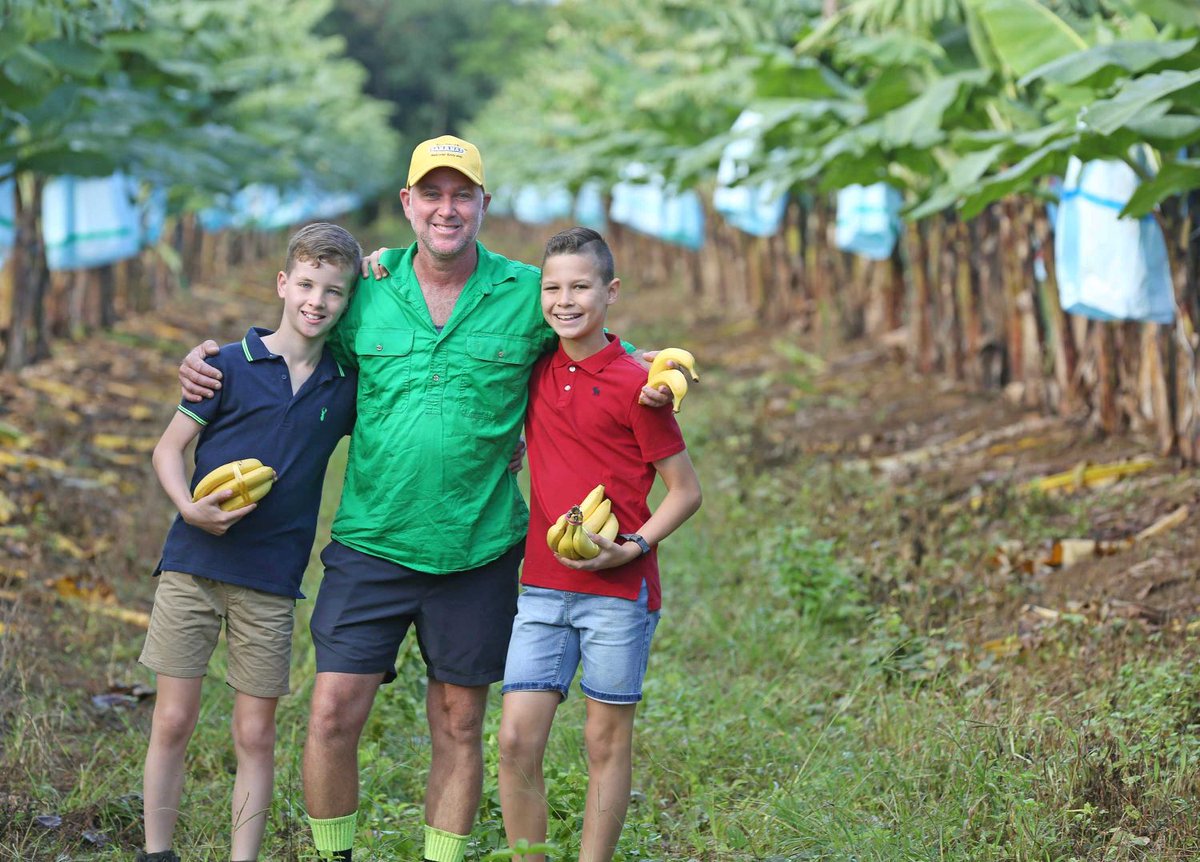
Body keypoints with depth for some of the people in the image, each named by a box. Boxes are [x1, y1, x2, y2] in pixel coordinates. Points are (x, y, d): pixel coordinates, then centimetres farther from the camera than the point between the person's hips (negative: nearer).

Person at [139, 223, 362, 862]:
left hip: (271, 579, 2)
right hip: (193, 565, -2)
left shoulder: (346, 386, 5)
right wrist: (189, 507, -16)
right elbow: (169, 448, 1)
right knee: (172, 720, 1)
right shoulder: (230, 365, -3)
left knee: (255, 735, 5)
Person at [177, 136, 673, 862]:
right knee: (333, 713, -4)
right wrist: (208, 356, 3)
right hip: (372, 544, 1)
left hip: (477, 550, 0)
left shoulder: (529, 294, -1)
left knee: (459, 727, 9)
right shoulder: (366, 289, 3)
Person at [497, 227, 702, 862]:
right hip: (542, 587, 4)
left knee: (607, 740, 7)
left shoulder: (634, 383, -7)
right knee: (516, 738, -2)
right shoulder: (534, 371, 7)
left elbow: (686, 490, -3)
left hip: (618, 590, -4)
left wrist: (632, 547, -17)